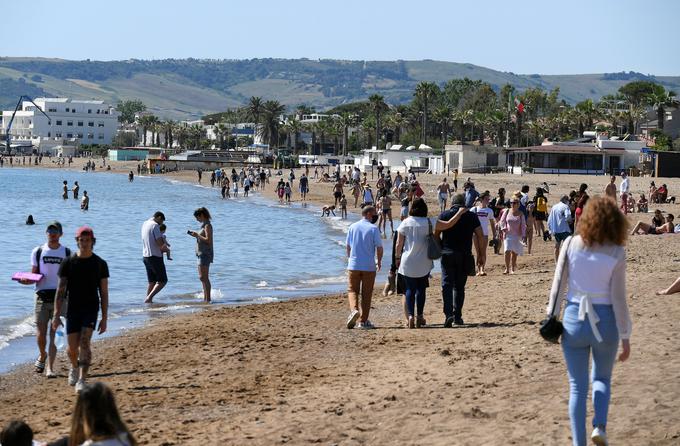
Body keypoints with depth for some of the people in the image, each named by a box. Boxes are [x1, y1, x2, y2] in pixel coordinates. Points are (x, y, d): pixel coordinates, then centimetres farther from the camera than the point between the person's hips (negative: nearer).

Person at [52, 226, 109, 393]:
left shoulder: (100, 264, 1)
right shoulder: (68, 263, 1)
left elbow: (104, 293, 3)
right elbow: (60, 291, 0)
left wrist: (104, 318, -1)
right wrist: (56, 315, -7)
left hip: (91, 310, -1)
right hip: (73, 310, 1)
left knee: (84, 343, -17)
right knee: (72, 348, 5)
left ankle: (82, 380, -18)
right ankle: (74, 367, 38)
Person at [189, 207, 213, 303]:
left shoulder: (207, 226, -13)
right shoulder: (204, 225, 16)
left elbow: (208, 240, -21)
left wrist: (197, 235, -16)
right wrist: (196, 235, 8)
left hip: (205, 254, -10)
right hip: (201, 253, 10)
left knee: (204, 277, -11)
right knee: (202, 277, 13)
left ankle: (207, 299, -11)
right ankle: (205, 298, 19)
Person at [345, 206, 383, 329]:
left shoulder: (353, 227, 3)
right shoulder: (373, 228, -7)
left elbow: (347, 246, 9)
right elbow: (379, 247, -8)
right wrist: (379, 262, 8)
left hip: (353, 265, 2)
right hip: (369, 266, -2)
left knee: (352, 290, 10)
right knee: (366, 294, 7)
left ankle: (354, 310, -17)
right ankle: (363, 320, 9)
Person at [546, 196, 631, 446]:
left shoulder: (571, 244, -5)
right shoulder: (616, 252, -9)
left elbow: (558, 283, -2)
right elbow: (618, 297, -8)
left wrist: (552, 315, 11)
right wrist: (625, 337, -1)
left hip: (574, 320, 1)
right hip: (605, 322, -1)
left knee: (578, 386, 11)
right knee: (602, 378, 22)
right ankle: (599, 426, 2)